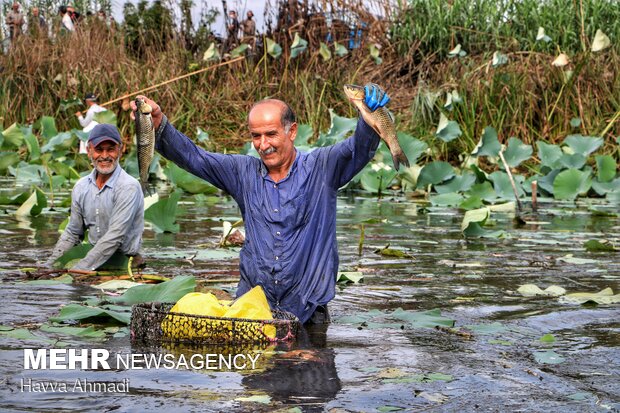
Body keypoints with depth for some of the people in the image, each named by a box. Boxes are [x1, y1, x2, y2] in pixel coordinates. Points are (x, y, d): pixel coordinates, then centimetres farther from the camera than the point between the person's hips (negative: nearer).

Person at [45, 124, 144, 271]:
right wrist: (50, 265, 3)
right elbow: (72, 234, 16)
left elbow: (114, 237, -19)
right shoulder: (81, 187, 8)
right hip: (95, 256, 5)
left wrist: (79, 270, -23)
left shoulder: (128, 187, -13)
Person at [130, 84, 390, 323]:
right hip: (252, 304, 2)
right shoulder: (244, 172, 8)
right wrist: (158, 125, -14)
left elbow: (359, 148, -17)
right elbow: (191, 157, 3)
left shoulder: (321, 168, -2)